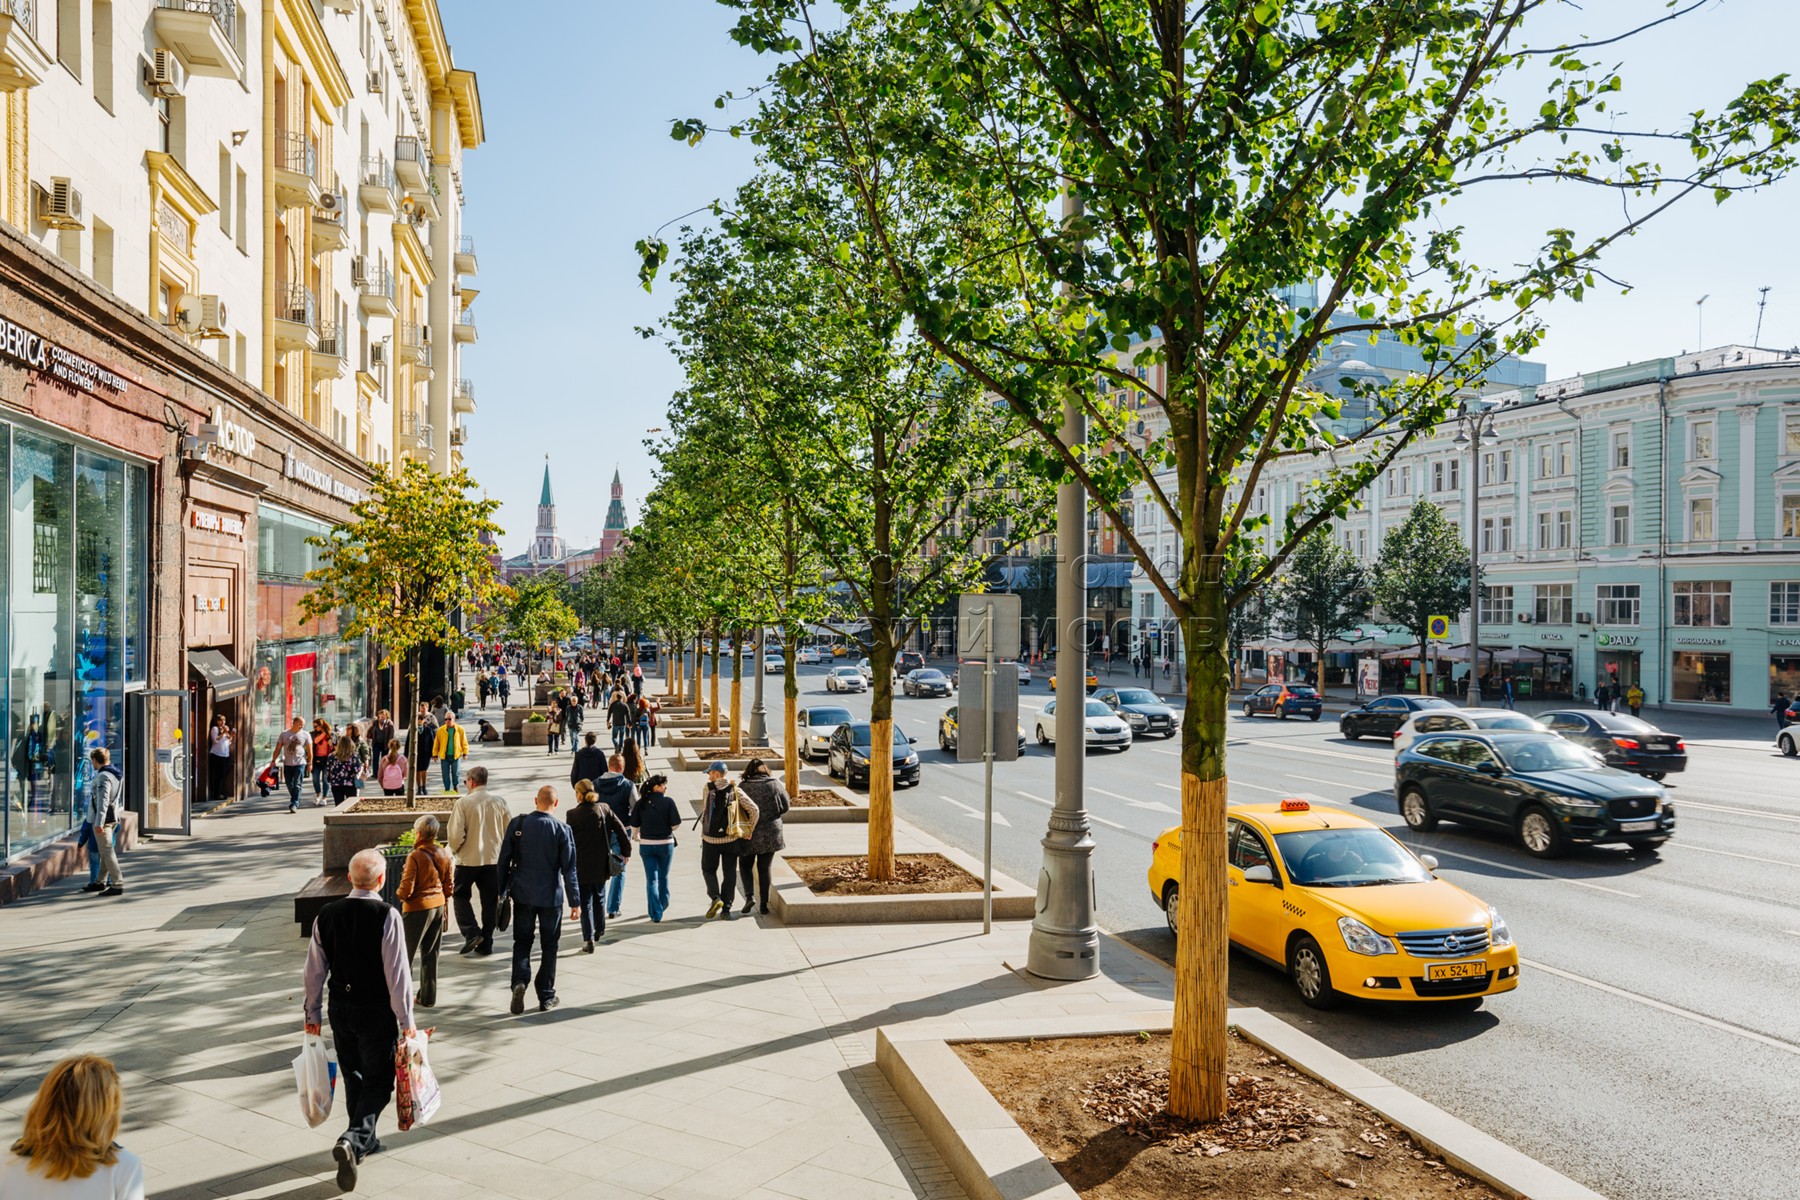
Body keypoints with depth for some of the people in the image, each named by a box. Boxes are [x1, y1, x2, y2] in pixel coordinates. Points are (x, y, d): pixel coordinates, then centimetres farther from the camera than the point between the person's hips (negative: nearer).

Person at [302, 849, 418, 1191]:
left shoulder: (326, 915, -2)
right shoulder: (386, 915, -18)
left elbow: (315, 969, 5)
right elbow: (397, 973, -17)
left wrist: (313, 1012, 17)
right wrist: (406, 1019, -9)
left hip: (340, 1007, 5)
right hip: (376, 1009, -5)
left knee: (353, 1076, 21)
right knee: (378, 1081, 6)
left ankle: (365, 1141, 35)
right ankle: (353, 1139, -14)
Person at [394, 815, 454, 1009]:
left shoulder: (415, 857, -19)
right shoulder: (444, 855, 0)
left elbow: (406, 891, -19)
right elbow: (449, 886, 7)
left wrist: (398, 893, 3)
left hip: (417, 909, -6)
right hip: (438, 907, 6)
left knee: (405, 953, 7)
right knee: (430, 955, 14)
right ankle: (428, 998, 19)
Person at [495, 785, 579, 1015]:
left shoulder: (517, 824, -4)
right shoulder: (562, 830, -10)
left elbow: (504, 860, 0)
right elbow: (568, 869, -8)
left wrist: (501, 891, 10)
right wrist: (575, 901, -1)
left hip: (522, 893, 2)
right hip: (550, 896, -1)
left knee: (522, 941, 15)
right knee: (549, 945, 11)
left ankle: (519, 981, -9)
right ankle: (546, 997, 15)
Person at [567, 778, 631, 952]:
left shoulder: (573, 814, -12)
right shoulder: (605, 809, -2)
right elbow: (621, 830, -2)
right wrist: (626, 851, 10)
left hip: (582, 866, -4)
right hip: (601, 864, 4)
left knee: (585, 903, 2)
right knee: (599, 898, 23)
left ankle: (588, 939, -5)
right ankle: (600, 930, 38)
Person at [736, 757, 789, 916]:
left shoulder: (743, 787, -7)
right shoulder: (775, 784, -2)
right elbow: (785, 806, 3)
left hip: (749, 833, -2)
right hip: (770, 833, 2)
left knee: (745, 865, 16)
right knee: (765, 868, 12)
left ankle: (749, 895, -5)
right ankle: (764, 904, 11)